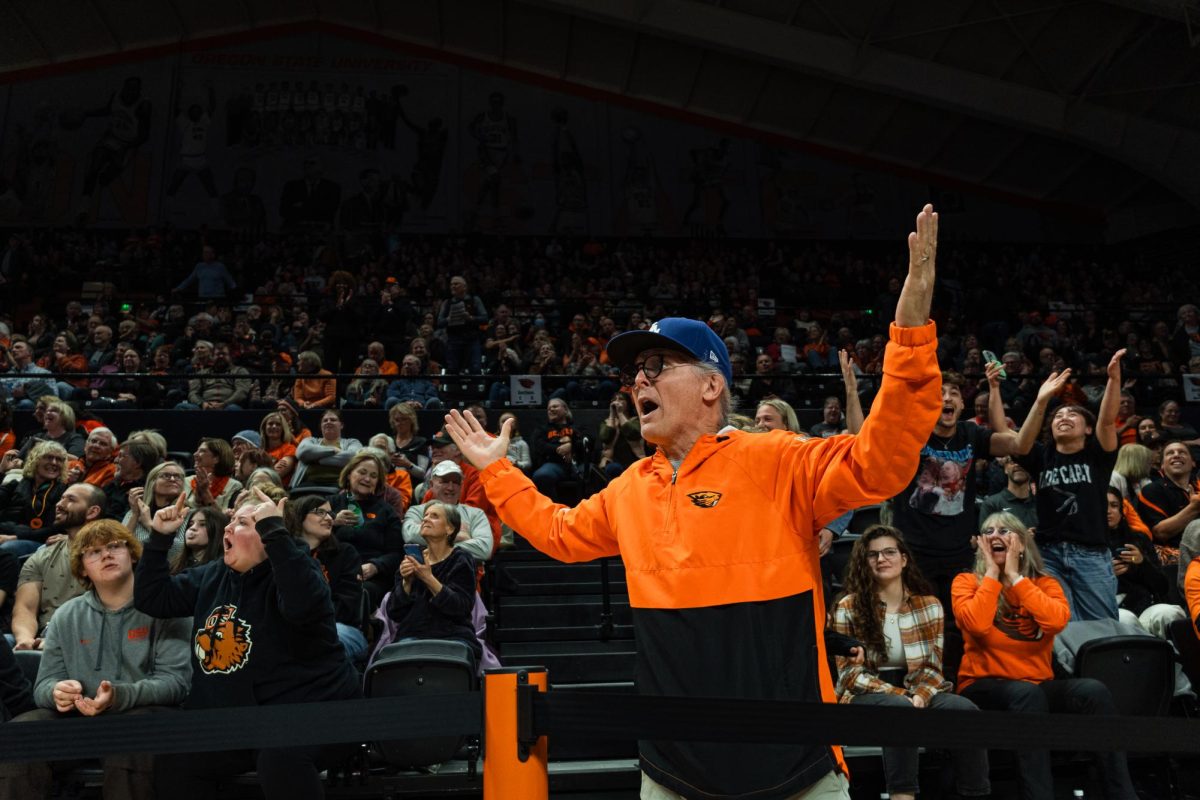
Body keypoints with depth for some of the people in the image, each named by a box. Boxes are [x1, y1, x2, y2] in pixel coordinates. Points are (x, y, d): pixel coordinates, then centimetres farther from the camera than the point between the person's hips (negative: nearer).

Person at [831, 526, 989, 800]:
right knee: (900, 708, -38)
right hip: (867, 695, -3)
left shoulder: (929, 604, 7)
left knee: (965, 710, -28)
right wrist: (899, 695, -18)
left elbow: (932, 665, 4)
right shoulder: (848, 608, -3)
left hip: (917, 690, 3)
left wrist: (919, 695, -18)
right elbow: (849, 671, -6)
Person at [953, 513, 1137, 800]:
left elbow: (1057, 621, -15)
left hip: (1038, 688, 3)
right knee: (1026, 693, -36)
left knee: (1092, 690, -25)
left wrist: (1015, 577, -10)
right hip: (985, 688, -3)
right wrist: (992, 573, -10)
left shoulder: (1044, 583, 8)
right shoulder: (967, 582, 1)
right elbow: (977, 625, -20)